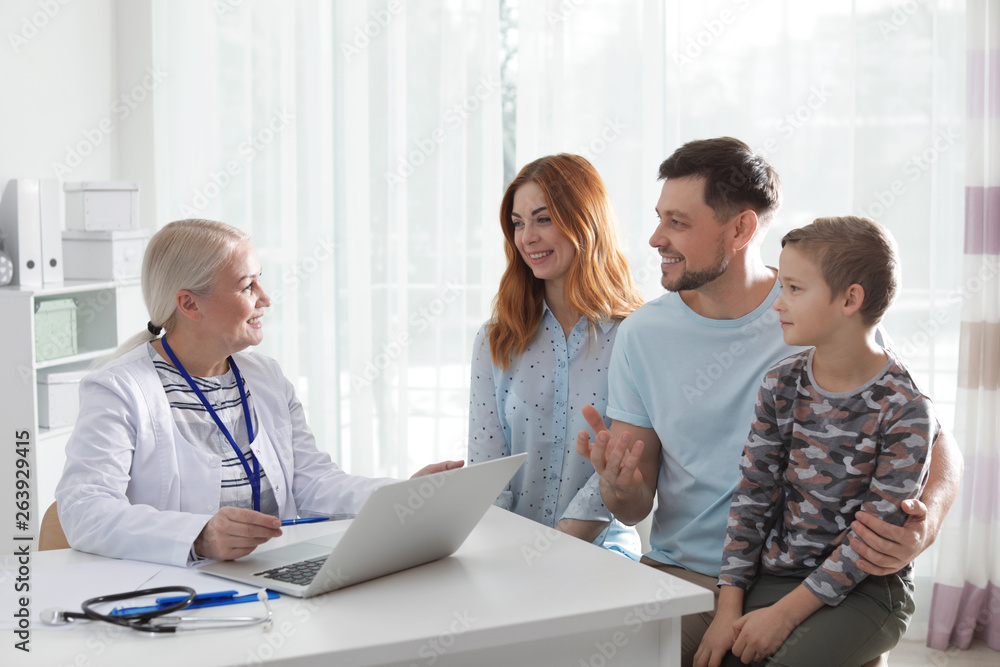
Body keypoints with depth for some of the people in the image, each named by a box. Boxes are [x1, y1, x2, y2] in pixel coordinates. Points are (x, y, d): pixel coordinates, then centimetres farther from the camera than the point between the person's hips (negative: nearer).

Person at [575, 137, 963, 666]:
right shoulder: (642, 335, 2)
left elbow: (935, 441, -1)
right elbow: (634, 509, 4)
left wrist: (927, 523, -23)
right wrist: (620, 487, -21)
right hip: (678, 577, 2)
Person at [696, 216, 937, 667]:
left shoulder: (906, 411, -13)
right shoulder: (781, 384, 3)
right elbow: (752, 496, 2)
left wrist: (784, 614, -17)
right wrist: (730, 607, -6)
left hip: (864, 591, -4)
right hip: (774, 575, 4)